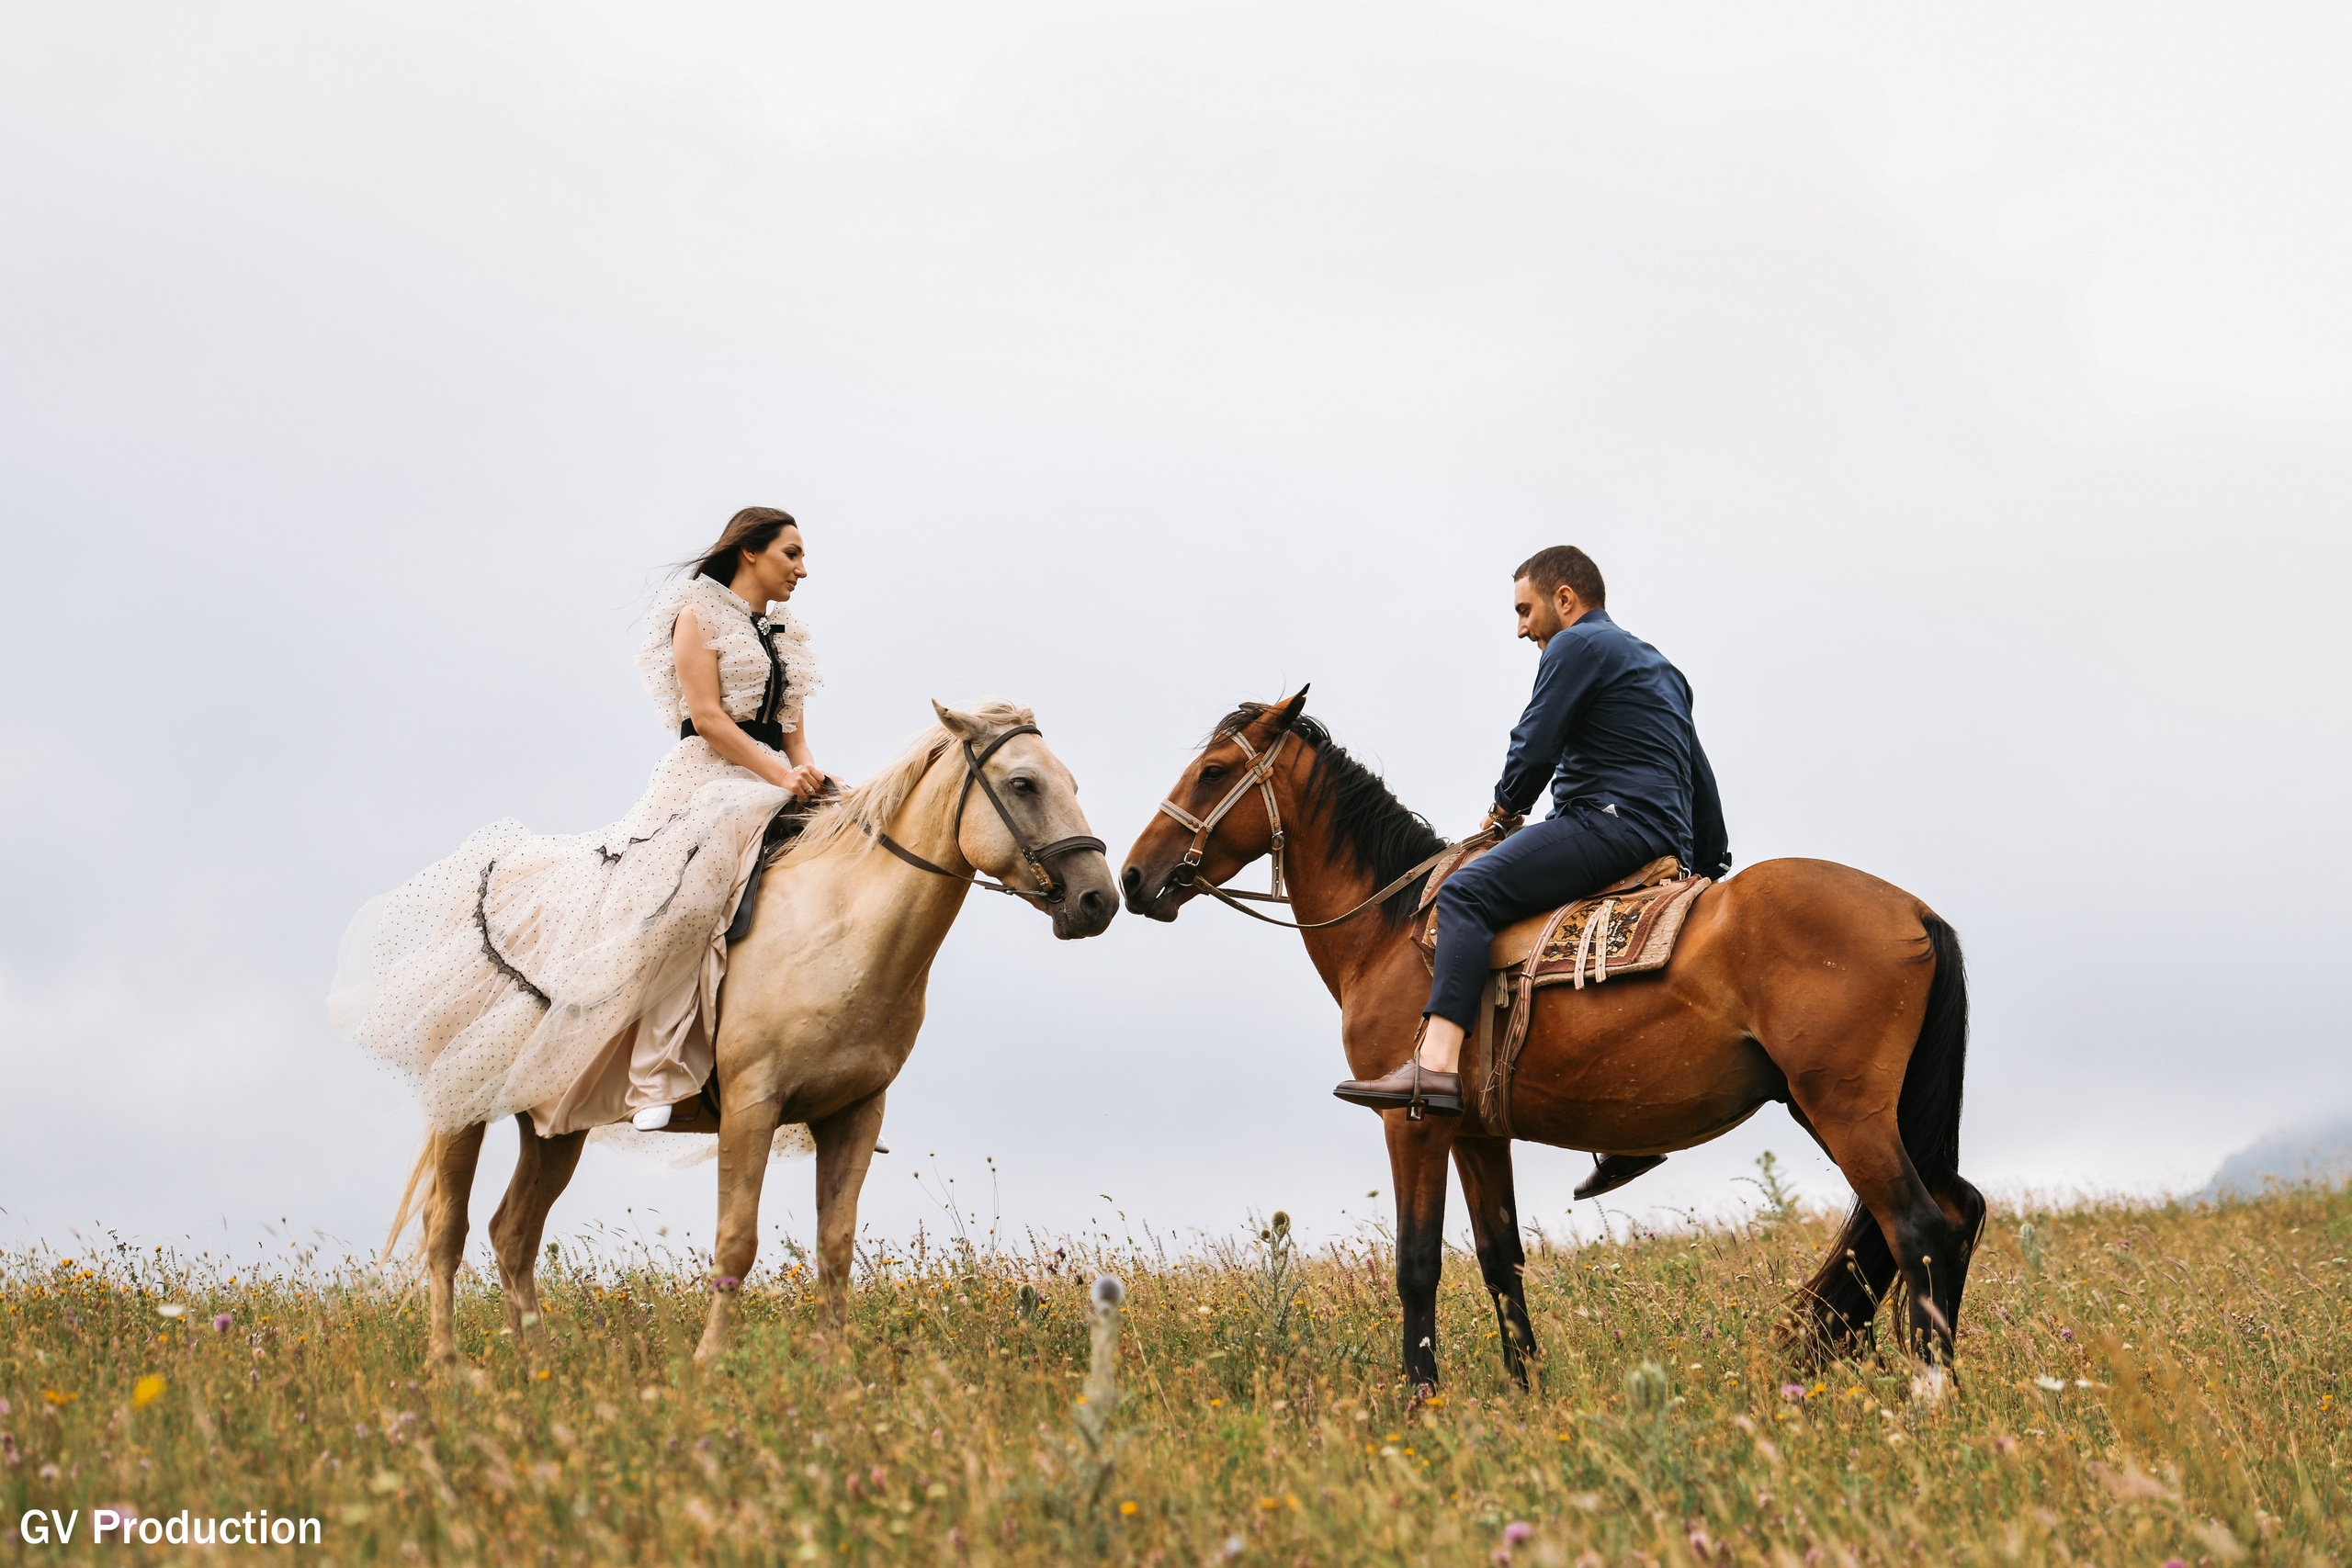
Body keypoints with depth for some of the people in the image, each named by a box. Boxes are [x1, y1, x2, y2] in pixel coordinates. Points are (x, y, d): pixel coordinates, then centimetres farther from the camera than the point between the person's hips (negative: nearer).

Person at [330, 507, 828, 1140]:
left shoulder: (790, 638, 22)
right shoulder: (699, 616, 3)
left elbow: (794, 732, 18)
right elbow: (707, 716, -8)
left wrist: (808, 772, -5)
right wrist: (779, 776, -17)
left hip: (776, 793, 8)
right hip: (707, 780, -7)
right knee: (685, 893, -33)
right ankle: (658, 1077, -35)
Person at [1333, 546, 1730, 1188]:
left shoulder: (1577, 645, 0)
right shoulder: (1658, 667, 30)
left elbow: (1535, 748, -8)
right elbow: (1699, 777, 33)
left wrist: (1505, 806, 11)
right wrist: (1714, 865, 39)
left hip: (1613, 818, -10)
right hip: (1670, 842, 10)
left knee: (1467, 892, -20)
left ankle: (1437, 1064, -40)